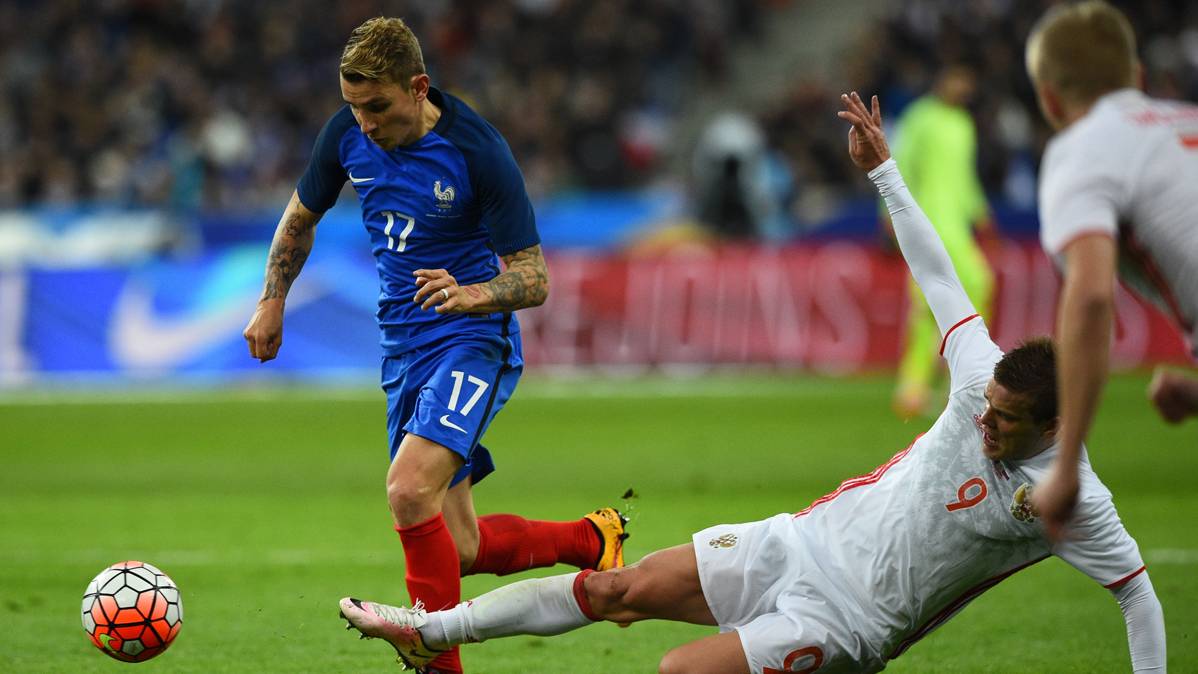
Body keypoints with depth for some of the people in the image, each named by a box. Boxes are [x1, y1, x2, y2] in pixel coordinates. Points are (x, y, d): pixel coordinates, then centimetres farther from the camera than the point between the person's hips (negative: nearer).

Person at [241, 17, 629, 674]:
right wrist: (272, 302, 15)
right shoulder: (347, 134, -3)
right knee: (458, 547, 5)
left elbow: (534, 279, -14)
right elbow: (302, 215, 19)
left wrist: (468, 295, -32)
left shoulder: (478, 151, -18)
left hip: (475, 341, -6)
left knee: (409, 490, -29)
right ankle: (589, 541, 30)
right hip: (404, 347, 6)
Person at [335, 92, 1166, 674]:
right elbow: (937, 276, 4)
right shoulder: (983, 380, -5)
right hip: (802, 543, 5)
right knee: (620, 587, 2)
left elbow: (1139, 595, -14)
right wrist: (882, 169, 4)